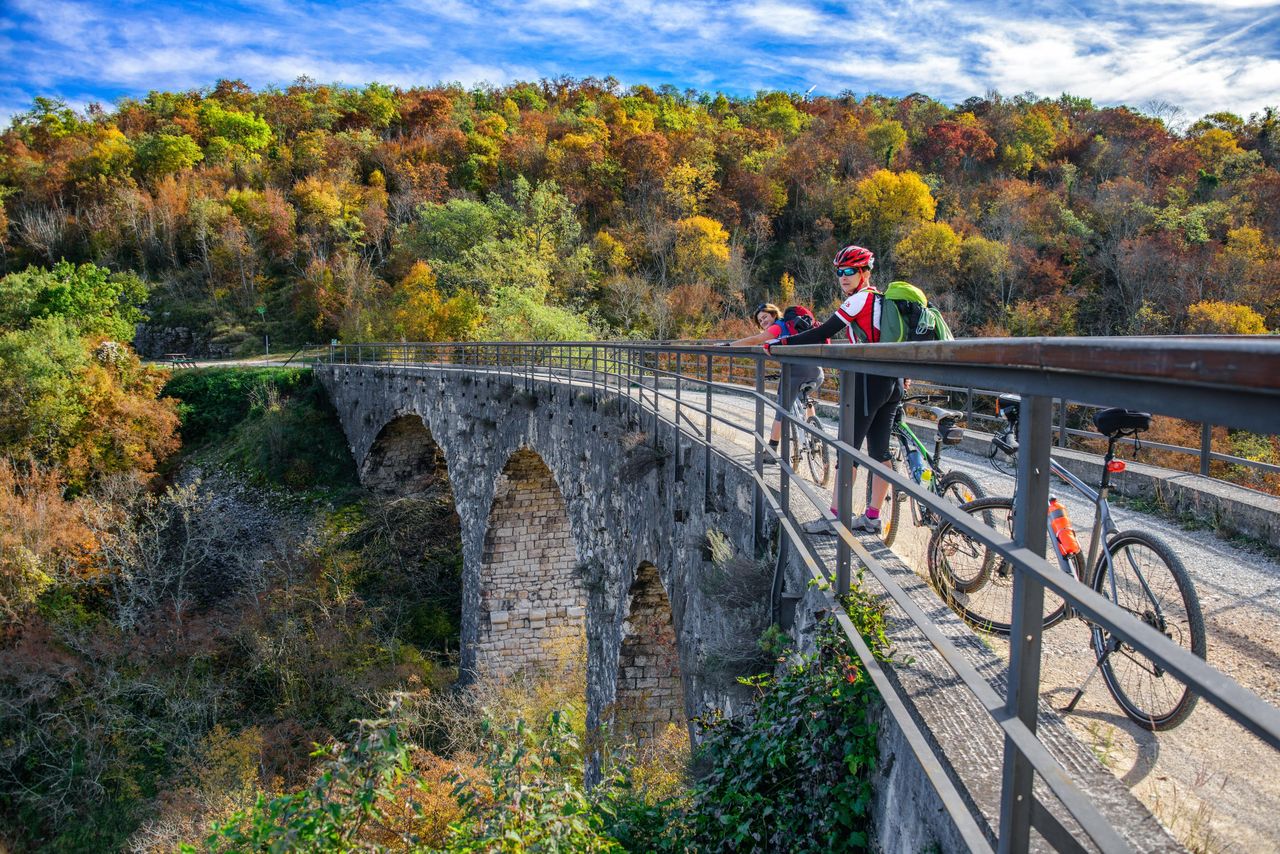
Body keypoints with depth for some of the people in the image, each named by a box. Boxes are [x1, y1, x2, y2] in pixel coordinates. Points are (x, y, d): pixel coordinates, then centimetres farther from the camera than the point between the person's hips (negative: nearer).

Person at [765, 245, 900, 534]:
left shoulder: (859, 299, -9)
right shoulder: (880, 299, 18)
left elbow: (822, 334, -15)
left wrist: (779, 343, -11)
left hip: (868, 380, -9)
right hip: (893, 381, 9)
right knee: (879, 450, 10)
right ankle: (873, 517, 16)